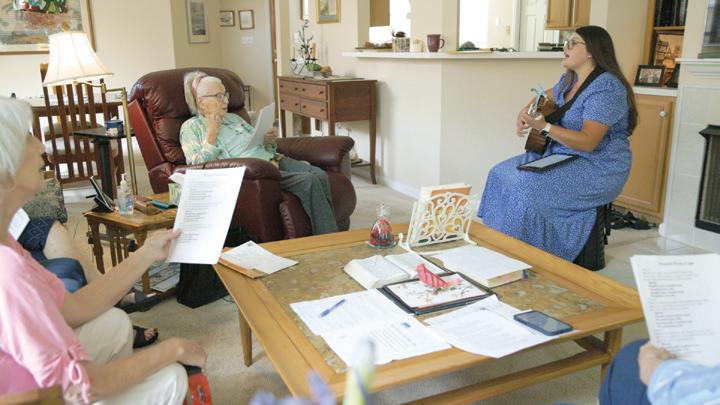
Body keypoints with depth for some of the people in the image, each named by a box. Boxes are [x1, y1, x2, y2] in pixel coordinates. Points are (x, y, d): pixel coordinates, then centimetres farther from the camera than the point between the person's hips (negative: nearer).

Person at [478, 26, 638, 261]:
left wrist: (543, 126, -32)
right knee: (501, 174, -3)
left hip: (599, 166, -9)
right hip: (561, 153, 9)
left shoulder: (605, 88, -20)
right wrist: (525, 113, 7)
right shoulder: (569, 79, 8)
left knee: (526, 187, -29)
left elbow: (588, 142, -26)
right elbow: (546, 97, 29)